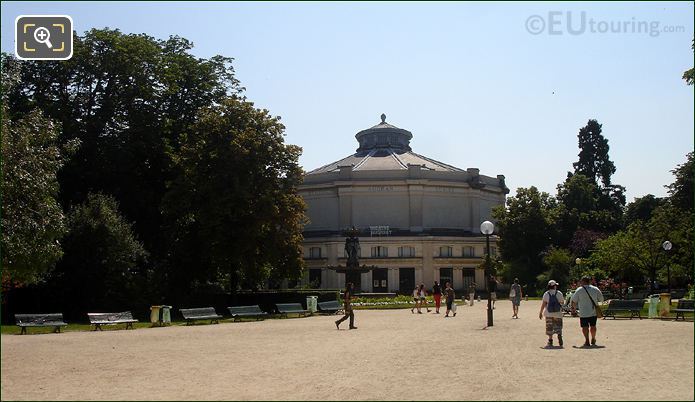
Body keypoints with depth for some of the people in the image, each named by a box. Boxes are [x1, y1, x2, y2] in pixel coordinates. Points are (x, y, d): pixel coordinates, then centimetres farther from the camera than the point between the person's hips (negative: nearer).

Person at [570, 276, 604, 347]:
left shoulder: (579, 290, -5)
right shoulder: (595, 289, 2)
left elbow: (574, 301, -1)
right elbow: (601, 299, 8)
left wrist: (574, 308, 15)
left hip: (583, 313, -3)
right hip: (593, 312, 3)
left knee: (585, 327, 1)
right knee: (593, 326, 16)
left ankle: (587, 340, -7)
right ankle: (593, 340, 29)